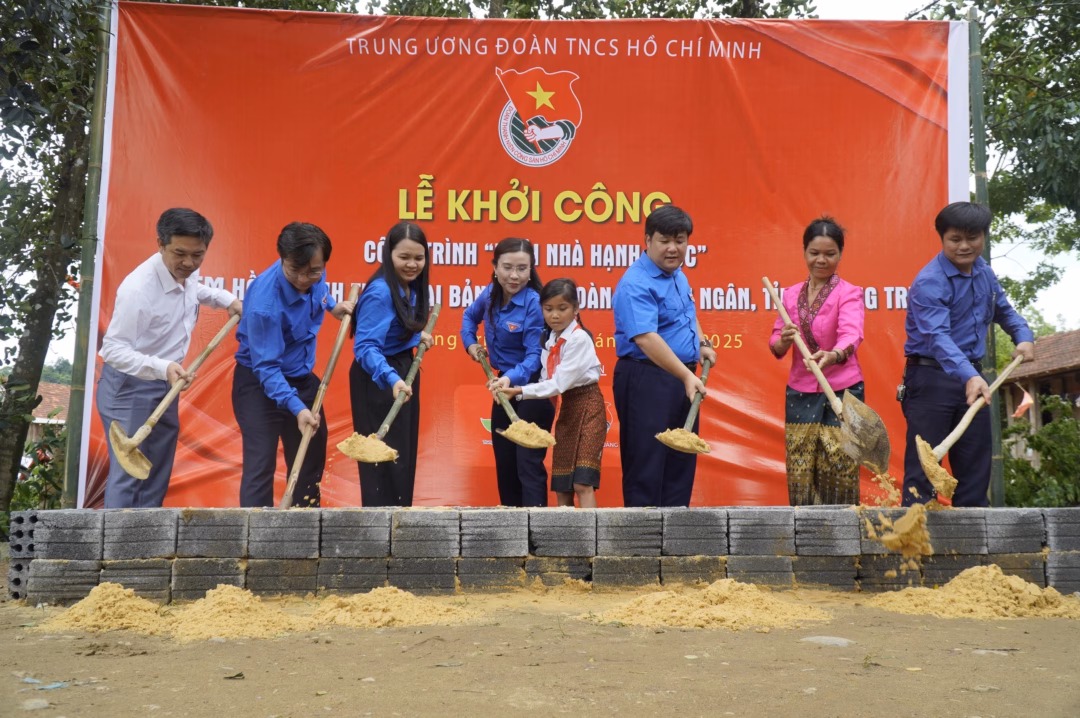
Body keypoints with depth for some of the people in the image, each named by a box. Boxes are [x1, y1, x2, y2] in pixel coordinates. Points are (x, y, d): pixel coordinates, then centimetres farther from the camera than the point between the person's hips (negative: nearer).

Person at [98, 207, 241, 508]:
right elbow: (113, 349, -28)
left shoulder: (187, 273, -3)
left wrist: (226, 299, 10)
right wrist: (162, 368, -41)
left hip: (165, 386, 8)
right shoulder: (138, 288, -29)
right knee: (126, 475, -7)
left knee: (157, 477, 14)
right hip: (129, 388, -8)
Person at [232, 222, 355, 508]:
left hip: (302, 378, 8)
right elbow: (266, 368, -32)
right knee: (260, 466, -13)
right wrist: (296, 408, -41)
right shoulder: (265, 302, -33)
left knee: (312, 458, 16)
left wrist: (331, 306, 6)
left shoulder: (314, 276, -12)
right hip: (259, 384, -8)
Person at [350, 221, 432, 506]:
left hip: (404, 371, 9)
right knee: (383, 458, -4)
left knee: (405, 454, 17)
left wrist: (418, 336, 2)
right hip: (379, 379, -9)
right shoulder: (379, 292, -25)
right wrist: (391, 378, -45)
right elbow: (365, 346, -33)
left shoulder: (412, 287, 2)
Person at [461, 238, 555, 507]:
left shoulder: (534, 303, -22)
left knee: (528, 464, -11)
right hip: (504, 386, 8)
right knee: (504, 462, 14)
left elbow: (535, 354, -25)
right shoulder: (490, 294, -1)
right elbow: (470, 315, 22)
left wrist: (511, 378, -40)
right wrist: (470, 343, 7)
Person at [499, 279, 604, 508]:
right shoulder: (550, 342, 7)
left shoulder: (579, 338, -16)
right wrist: (510, 389, -8)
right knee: (561, 486, 8)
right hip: (566, 408, 8)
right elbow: (548, 381, 4)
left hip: (587, 407, -8)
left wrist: (521, 391, -20)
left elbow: (560, 383, -20)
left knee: (582, 483, -15)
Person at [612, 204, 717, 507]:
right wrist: (686, 376, -36)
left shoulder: (678, 274, 11)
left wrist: (701, 344, 12)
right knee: (646, 466, -3)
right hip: (646, 381, -9)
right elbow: (645, 337, -30)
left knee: (682, 462, 14)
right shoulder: (636, 284, -18)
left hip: (682, 379, 9)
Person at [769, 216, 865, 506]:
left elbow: (851, 333, -23)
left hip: (842, 392, -4)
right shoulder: (791, 294, 9)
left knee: (839, 473, -3)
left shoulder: (849, 293, -3)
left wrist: (833, 355, -44)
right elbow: (776, 347, 9)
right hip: (800, 393, 4)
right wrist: (785, 340, -16)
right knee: (800, 474, 4)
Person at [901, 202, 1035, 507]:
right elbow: (938, 336, -32)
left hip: (972, 375, 8)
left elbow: (1003, 310, 26)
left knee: (975, 465, 11)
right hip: (932, 378, -8)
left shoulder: (984, 272, 9)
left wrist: (1023, 336, 6)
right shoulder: (928, 283, -18)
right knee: (923, 464, -8)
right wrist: (968, 376, -46)